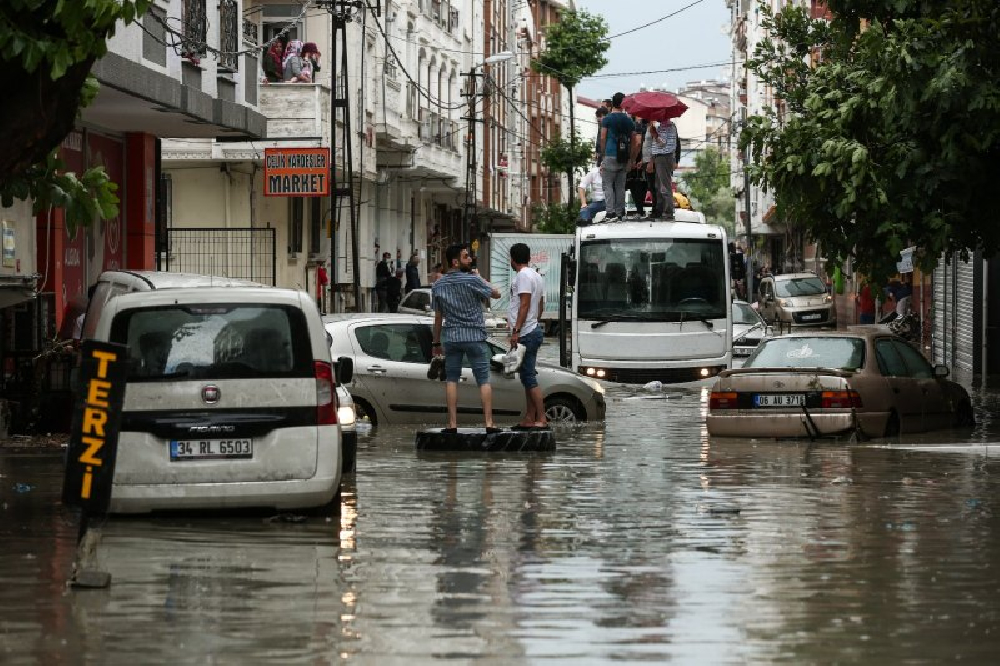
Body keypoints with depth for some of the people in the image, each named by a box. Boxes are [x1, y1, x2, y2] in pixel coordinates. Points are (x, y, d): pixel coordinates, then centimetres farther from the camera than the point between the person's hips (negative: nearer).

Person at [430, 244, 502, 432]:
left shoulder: (438, 285, 5)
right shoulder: (472, 280, -10)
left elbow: (438, 316, 11)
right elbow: (496, 293, 0)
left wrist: (436, 342, 18)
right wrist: (479, 277, 12)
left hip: (451, 337, 4)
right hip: (474, 337, -4)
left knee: (451, 380, 8)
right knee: (484, 380, 1)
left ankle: (452, 423, 2)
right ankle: (489, 422, -4)